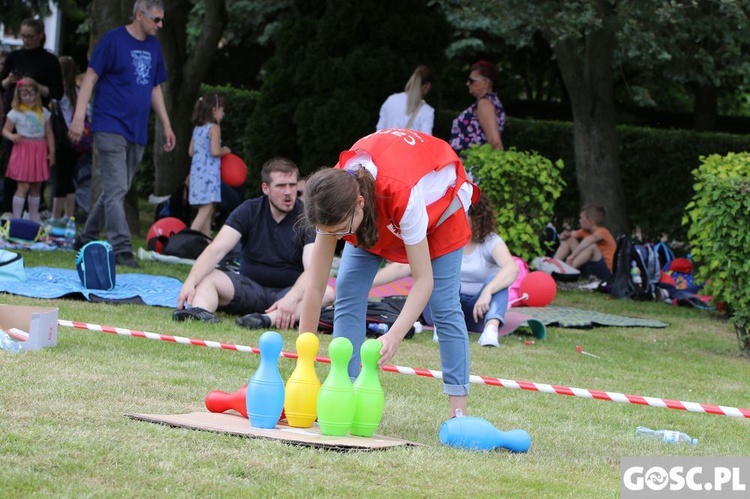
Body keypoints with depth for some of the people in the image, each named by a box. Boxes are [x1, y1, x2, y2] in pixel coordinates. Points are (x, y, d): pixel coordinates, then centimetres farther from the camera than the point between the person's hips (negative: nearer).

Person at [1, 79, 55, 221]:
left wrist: (51, 152, 6)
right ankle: (16, 219, -7)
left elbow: (49, 133, 10)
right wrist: (12, 136, -24)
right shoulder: (16, 113, -3)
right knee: (23, 186, -10)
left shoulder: (43, 112, 8)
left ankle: (34, 218, 20)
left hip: (39, 151, 4)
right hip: (23, 150, -4)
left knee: (36, 186, 11)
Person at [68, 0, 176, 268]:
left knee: (115, 190, 12)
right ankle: (121, 248, -16)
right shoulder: (113, 40, -6)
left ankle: (87, 238, 24)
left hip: (137, 132, 7)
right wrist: (79, 117, -14)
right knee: (116, 191, -12)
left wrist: (166, 125, 18)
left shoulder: (154, 46, 14)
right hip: (110, 127, -7)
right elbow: (91, 77, -7)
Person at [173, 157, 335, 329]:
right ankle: (201, 312, -52)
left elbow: (312, 268, -21)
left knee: (328, 292, -33)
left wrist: (292, 298, -42)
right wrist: (190, 283, -30)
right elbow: (216, 250, -12)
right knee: (205, 277, -21)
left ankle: (268, 319, -54)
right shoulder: (249, 211, -1)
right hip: (250, 287, 2)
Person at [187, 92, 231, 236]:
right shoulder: (214, 128, -10)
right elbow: (215, 151, -18)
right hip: (209, 172, -8)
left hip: (197, 171, 8)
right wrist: (225, 150, 0)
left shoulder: (197, 129, 13)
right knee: (206, 209, -11)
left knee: (208, 209, 13)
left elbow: (191, 152, 17)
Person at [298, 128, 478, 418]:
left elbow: (423, 280, -40)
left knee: (444, 305, -11)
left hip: (439, 199, -4)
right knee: (347, 293, -11)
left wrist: (394, 336, -52)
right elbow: (315, 287, -28)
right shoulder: (336, 199, -33)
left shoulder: (403, 195, -47)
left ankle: (459, 410, -9)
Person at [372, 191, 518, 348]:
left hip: (477, 312, -1)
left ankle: (491, 328, -53)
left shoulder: (490, 242, -8)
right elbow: (402, 267, -11)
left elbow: (512, 268, -28)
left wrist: (487, 291, -45)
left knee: (497, 280, -29)